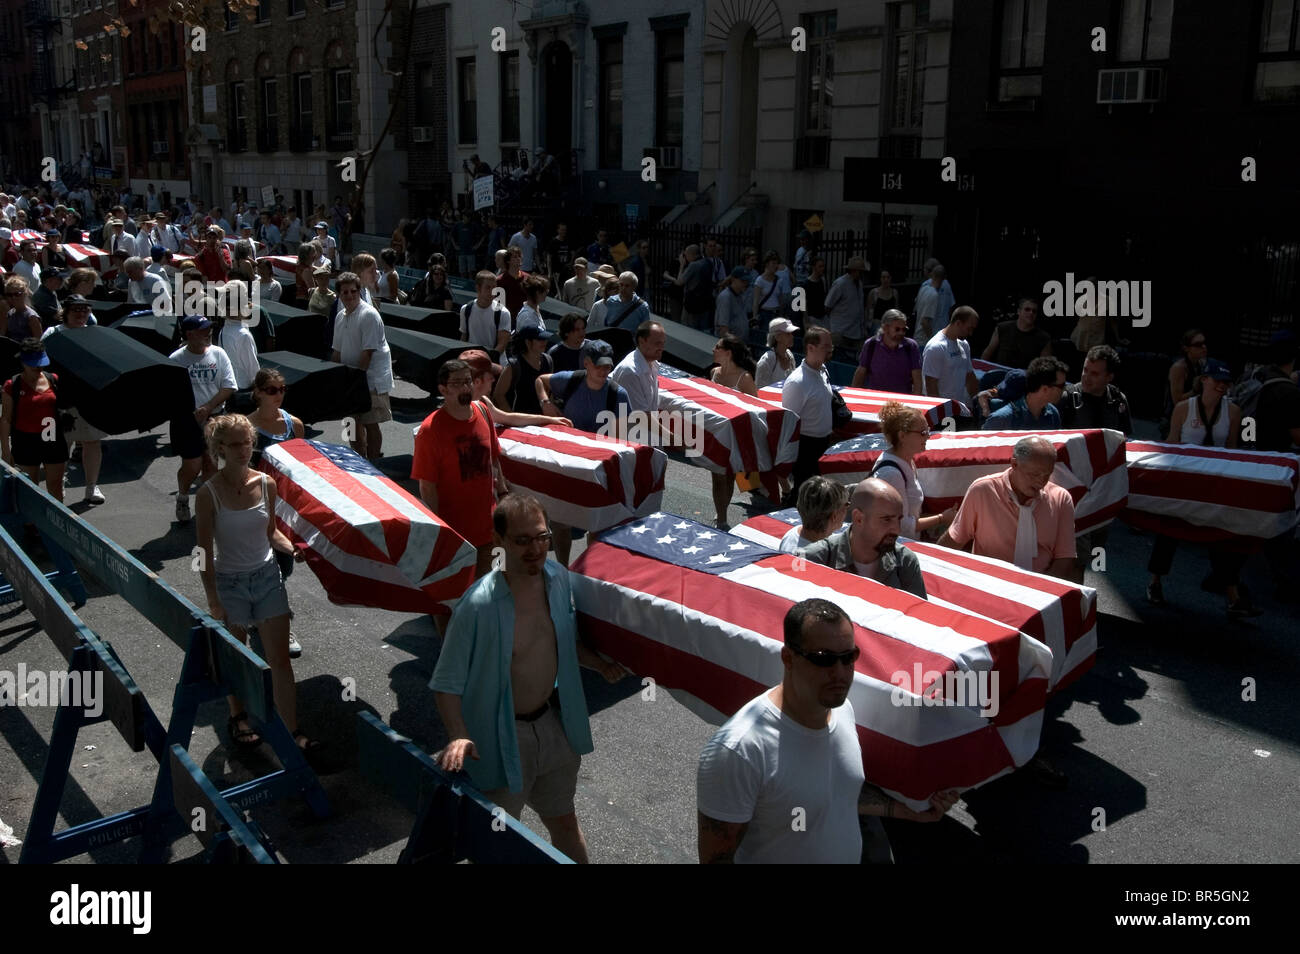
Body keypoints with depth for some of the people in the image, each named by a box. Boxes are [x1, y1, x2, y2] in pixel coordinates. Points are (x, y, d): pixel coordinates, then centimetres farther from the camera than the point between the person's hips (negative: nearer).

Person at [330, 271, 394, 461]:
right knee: (354, 420, 13)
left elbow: (368, 352, -18)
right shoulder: (340, 316, 11)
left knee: (370, 423, -4)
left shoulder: (369, 315, -15)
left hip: (371, 378, -8)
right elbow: (337, 350, 19)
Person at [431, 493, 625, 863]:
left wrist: (599, 663, -6)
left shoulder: (559, 579, -8)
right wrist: (459, 736, -32)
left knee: (564, 821, 24)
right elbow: (447, 683, -18)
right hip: (502, 738, -5)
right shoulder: (478, 606, -27)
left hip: (553, 723, 5)